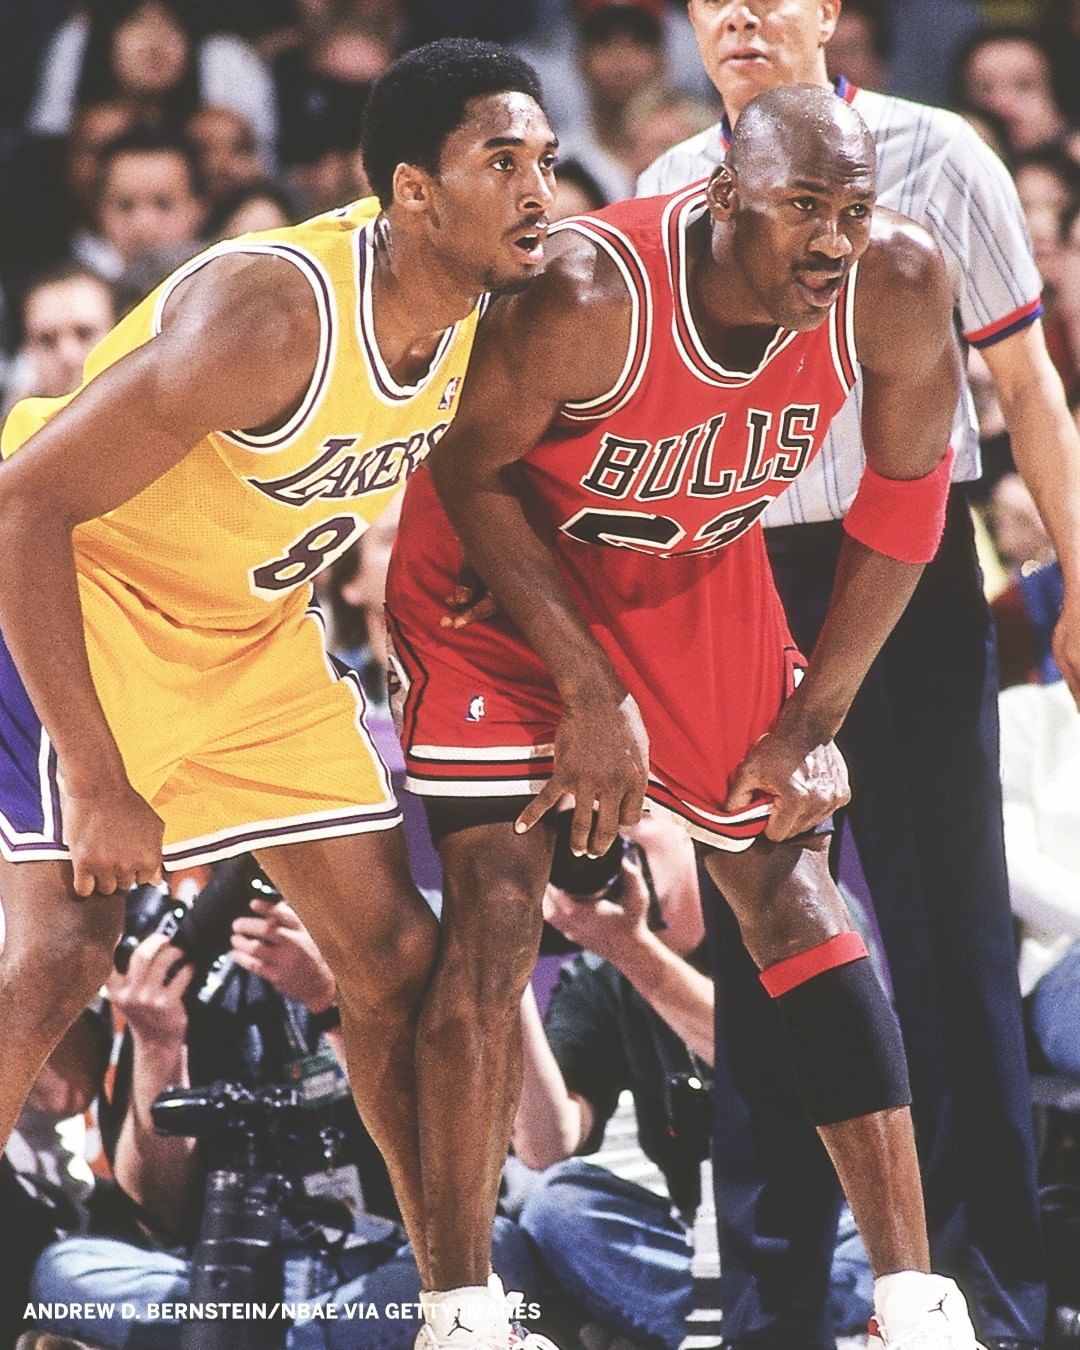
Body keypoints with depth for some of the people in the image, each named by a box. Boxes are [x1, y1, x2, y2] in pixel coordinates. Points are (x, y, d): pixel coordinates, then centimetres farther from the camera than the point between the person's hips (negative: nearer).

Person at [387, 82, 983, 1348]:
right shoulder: (587, 294, -36)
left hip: (699, 579, 4)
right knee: (496, 902, -15)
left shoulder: (899, 285, -24)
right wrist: (588, 690, -20)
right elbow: (472, 473, -20)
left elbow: (904, 497, -7)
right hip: (506, 567, -4)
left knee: (796, 899, -2)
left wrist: (813, 721, -7)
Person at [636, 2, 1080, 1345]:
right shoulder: (668, 191, 6)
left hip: (907, 567, -3)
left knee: (949, 931, -4)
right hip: (736, 580, 3)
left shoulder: (932, 156, -2)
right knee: (755, 941, 4)